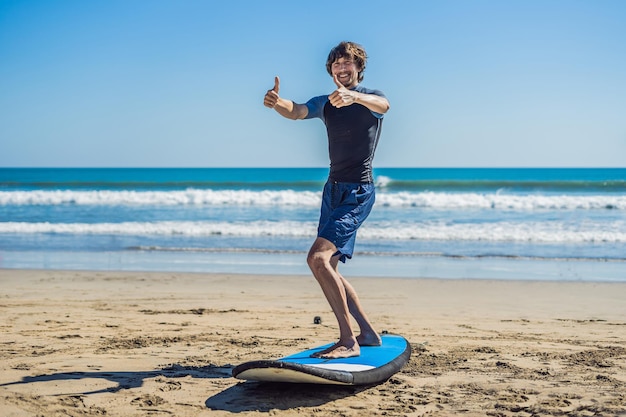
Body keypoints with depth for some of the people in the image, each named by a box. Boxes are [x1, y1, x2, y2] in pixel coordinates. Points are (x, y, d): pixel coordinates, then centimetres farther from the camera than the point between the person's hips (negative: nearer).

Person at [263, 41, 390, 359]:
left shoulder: (370, 97, -4)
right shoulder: (325, 103, 12)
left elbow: (383, 105, -29)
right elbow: (295, 112, -7)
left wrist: (353, 96, -51)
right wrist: (276, 102, -32)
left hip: (358, 192, -8)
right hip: (333, 189, 8)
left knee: (318, 258, -23)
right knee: (327, 268, 9)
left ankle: (348, 341, -19)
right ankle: (368, 333, 20)